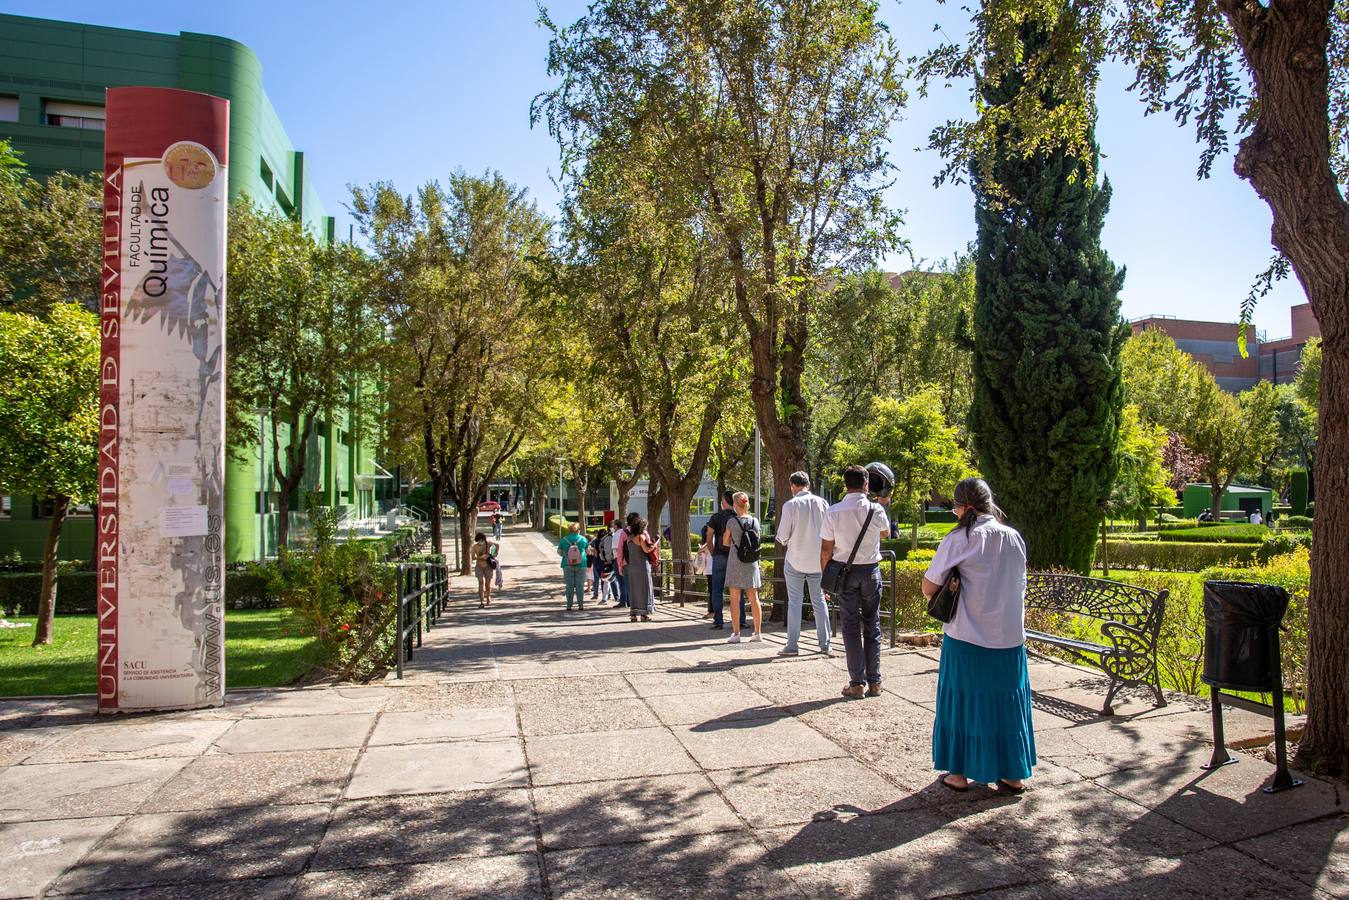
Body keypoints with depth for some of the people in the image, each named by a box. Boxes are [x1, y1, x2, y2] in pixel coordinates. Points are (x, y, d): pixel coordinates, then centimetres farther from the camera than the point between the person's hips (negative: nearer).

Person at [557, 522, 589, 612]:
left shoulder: (564, 539, -1)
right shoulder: (583, 539, 0)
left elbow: (559, 552, 1)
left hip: (568, 565, 0)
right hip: (581, 565, 0)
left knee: (569, 586, 4)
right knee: (580, 586, 5)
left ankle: (569, 606, 4)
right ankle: (581, 605, 5)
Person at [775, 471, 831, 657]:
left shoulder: (790, 505, -11)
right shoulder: (822, 503, -2)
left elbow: (782, 537, -10)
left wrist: (782, 539, 12)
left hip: (795, 560, -3)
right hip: (818, 560, 3)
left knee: (794, 602, 3)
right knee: (819, 601, 12)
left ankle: (792, 646, 4)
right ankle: (825, 644, 15)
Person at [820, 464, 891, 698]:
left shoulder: (833, 512, -10)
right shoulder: (876, 510, -7)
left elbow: (826, 549, -7)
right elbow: (885, 532, 16)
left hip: (844, 571, -1)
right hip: (870, 570, 1)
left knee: (851, 627, 5)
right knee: (872, 625, 11)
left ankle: (857, 683, 6)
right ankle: (874, 682, 15)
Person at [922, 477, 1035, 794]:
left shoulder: (960, 540, -12)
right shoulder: (1015, 538, 2)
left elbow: (929, 587, -11)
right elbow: (1020, 587, 12)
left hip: (967, 638, -4)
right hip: (1010, 637, 4)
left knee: (964, 699, 9)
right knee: (1008, 700, 15)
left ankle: (960, 773, 19)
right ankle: (1013, 774, 24)